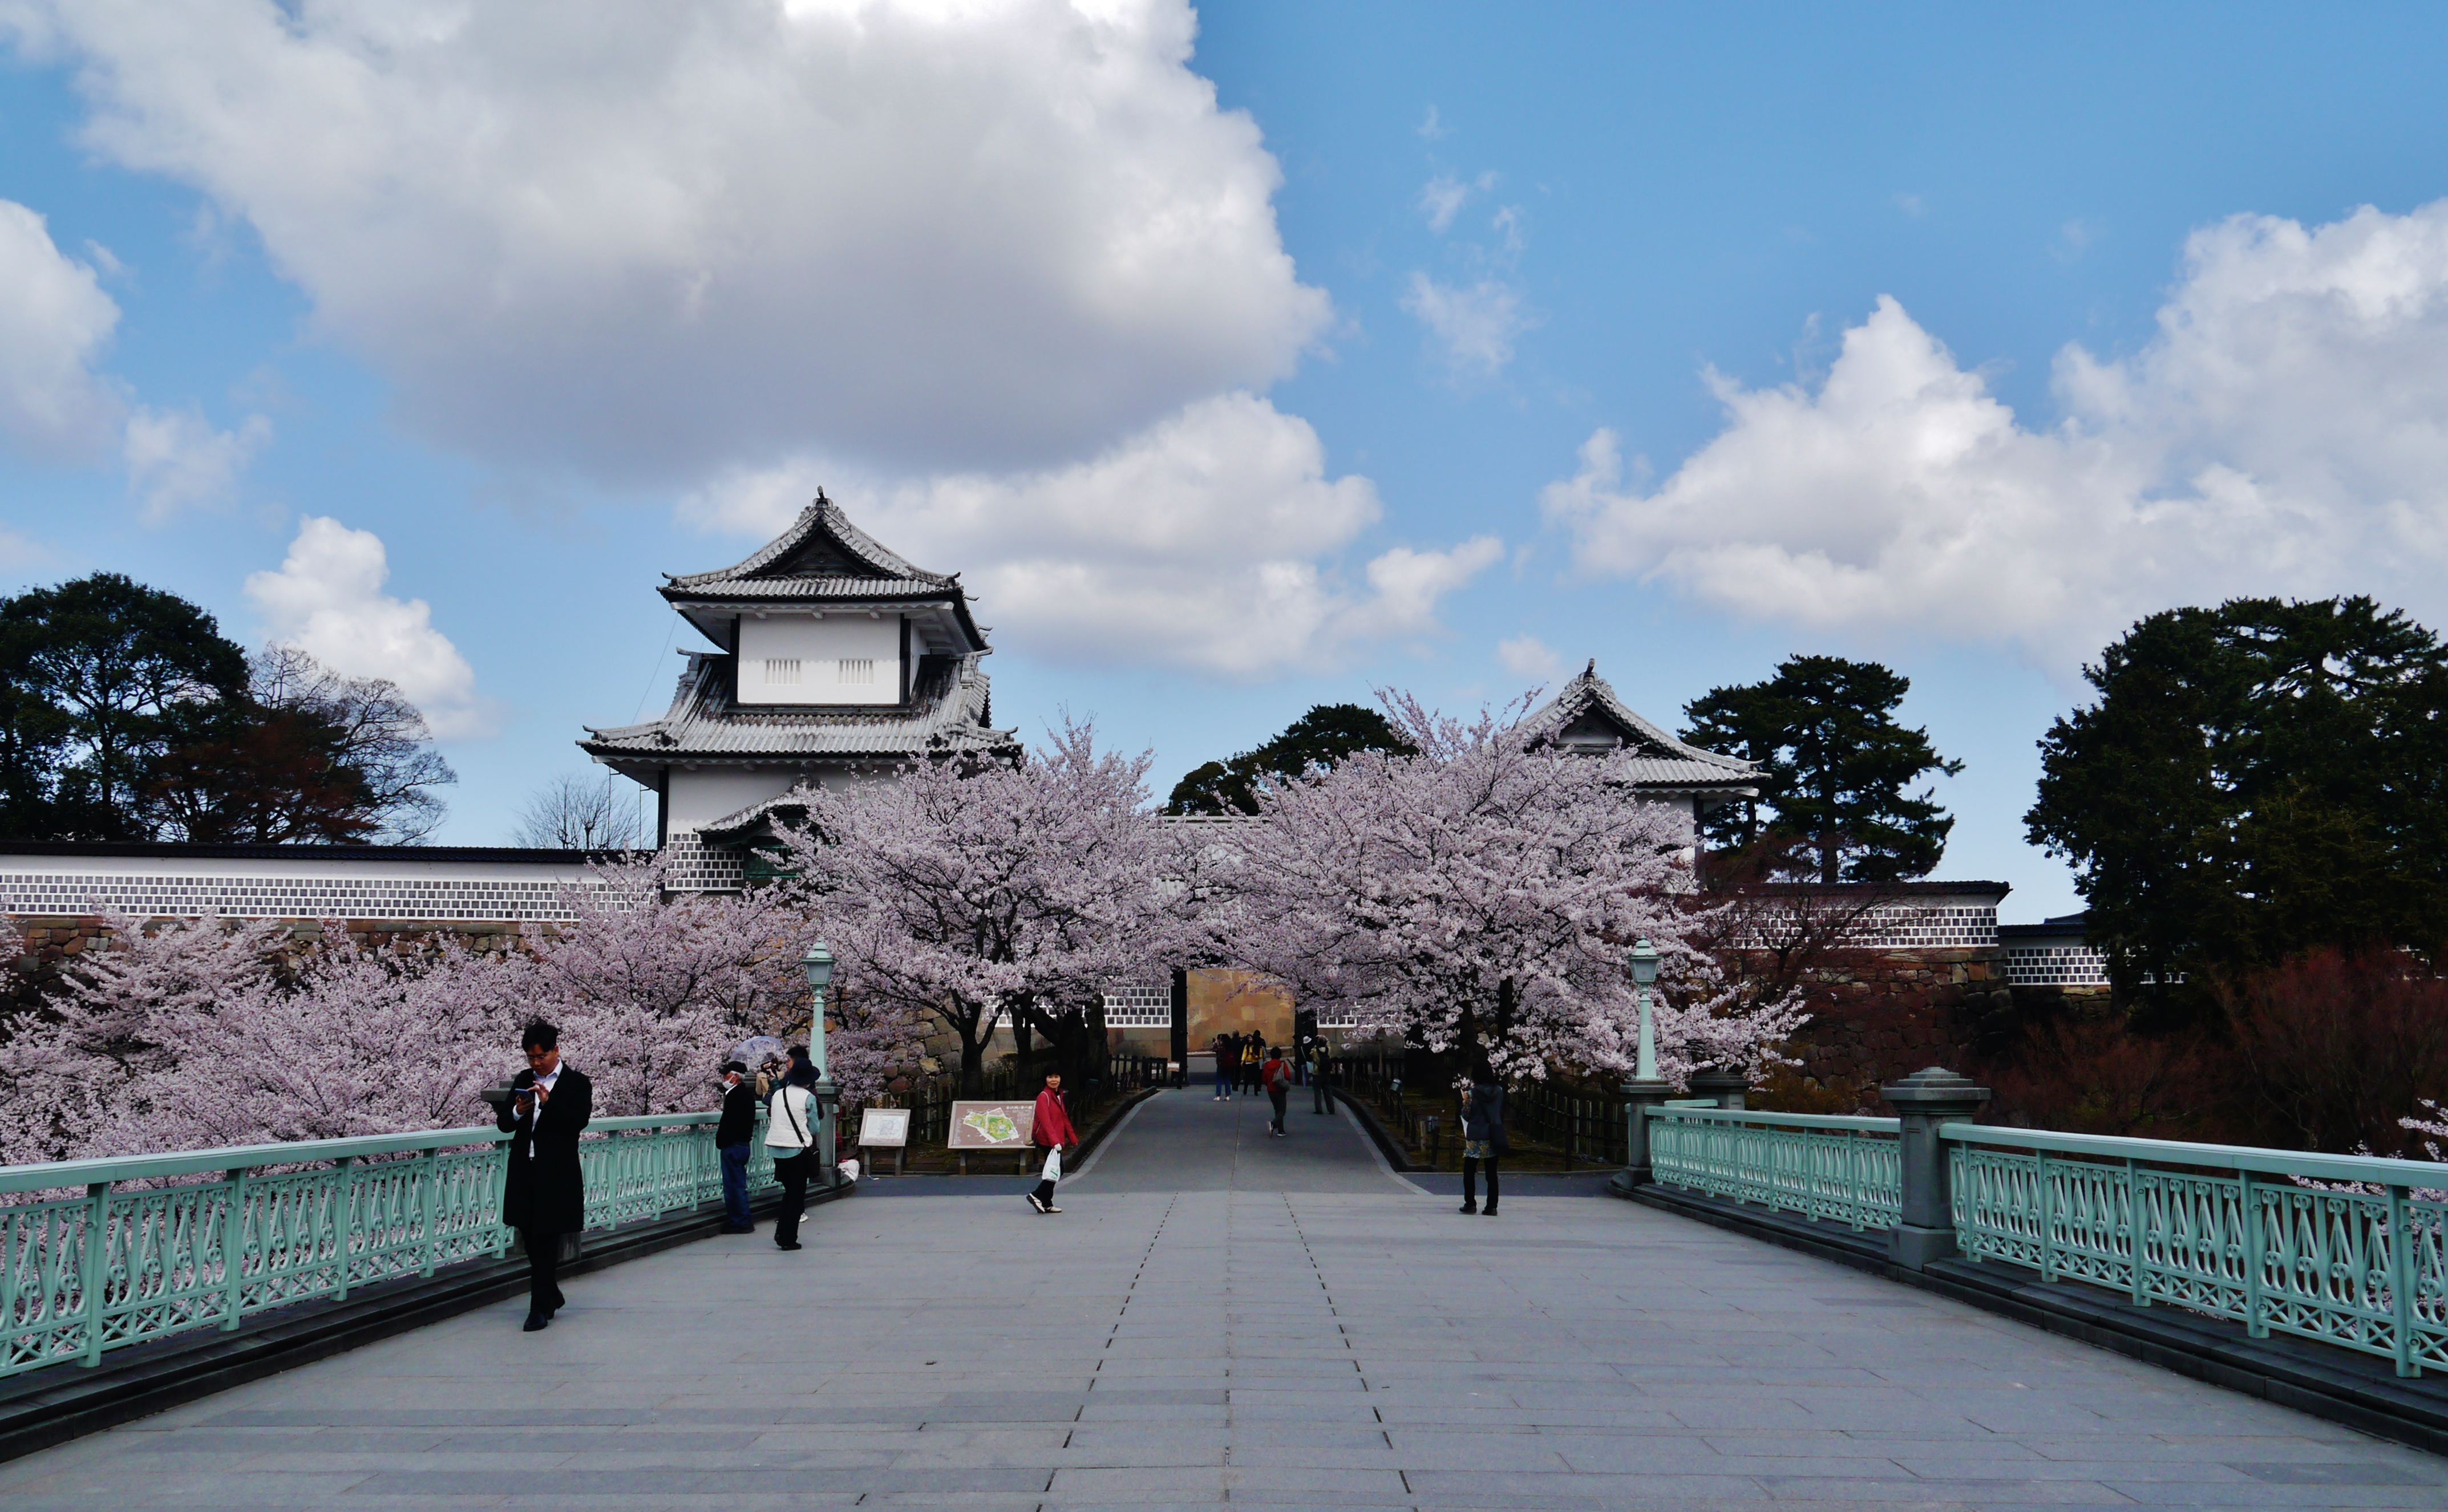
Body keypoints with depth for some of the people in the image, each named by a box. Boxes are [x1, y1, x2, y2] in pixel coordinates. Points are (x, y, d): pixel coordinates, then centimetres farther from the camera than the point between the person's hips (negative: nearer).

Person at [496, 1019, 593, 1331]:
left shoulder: (577, 1083, -1)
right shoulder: (523, 1081, 13)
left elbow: (580, 1120, -14)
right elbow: (503, 1124, 10)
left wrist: (550, 1102, -27)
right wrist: (517, 1112, -12)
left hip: (557, 1173, -5)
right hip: (525, 1170, 5)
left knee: (546, 1240, -4)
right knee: (531, 1238, 11)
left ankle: (541, 1307, 3)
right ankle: (551, 1295, 29)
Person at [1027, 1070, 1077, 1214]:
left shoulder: (1058, 1096, 16)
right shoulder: (1044, 1097, -12)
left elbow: (1064, 1119, 23)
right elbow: (1046, 1121, -22)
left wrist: (1072, 1138, 22)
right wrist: (1055, 1141, -29)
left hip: (1056, 1141, 9)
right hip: (1047, 1141, -9)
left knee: (1056, 1171, 10)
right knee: (1057, 1170, -13)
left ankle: (1046, 1204, 14)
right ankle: (1037, 1196, -9)